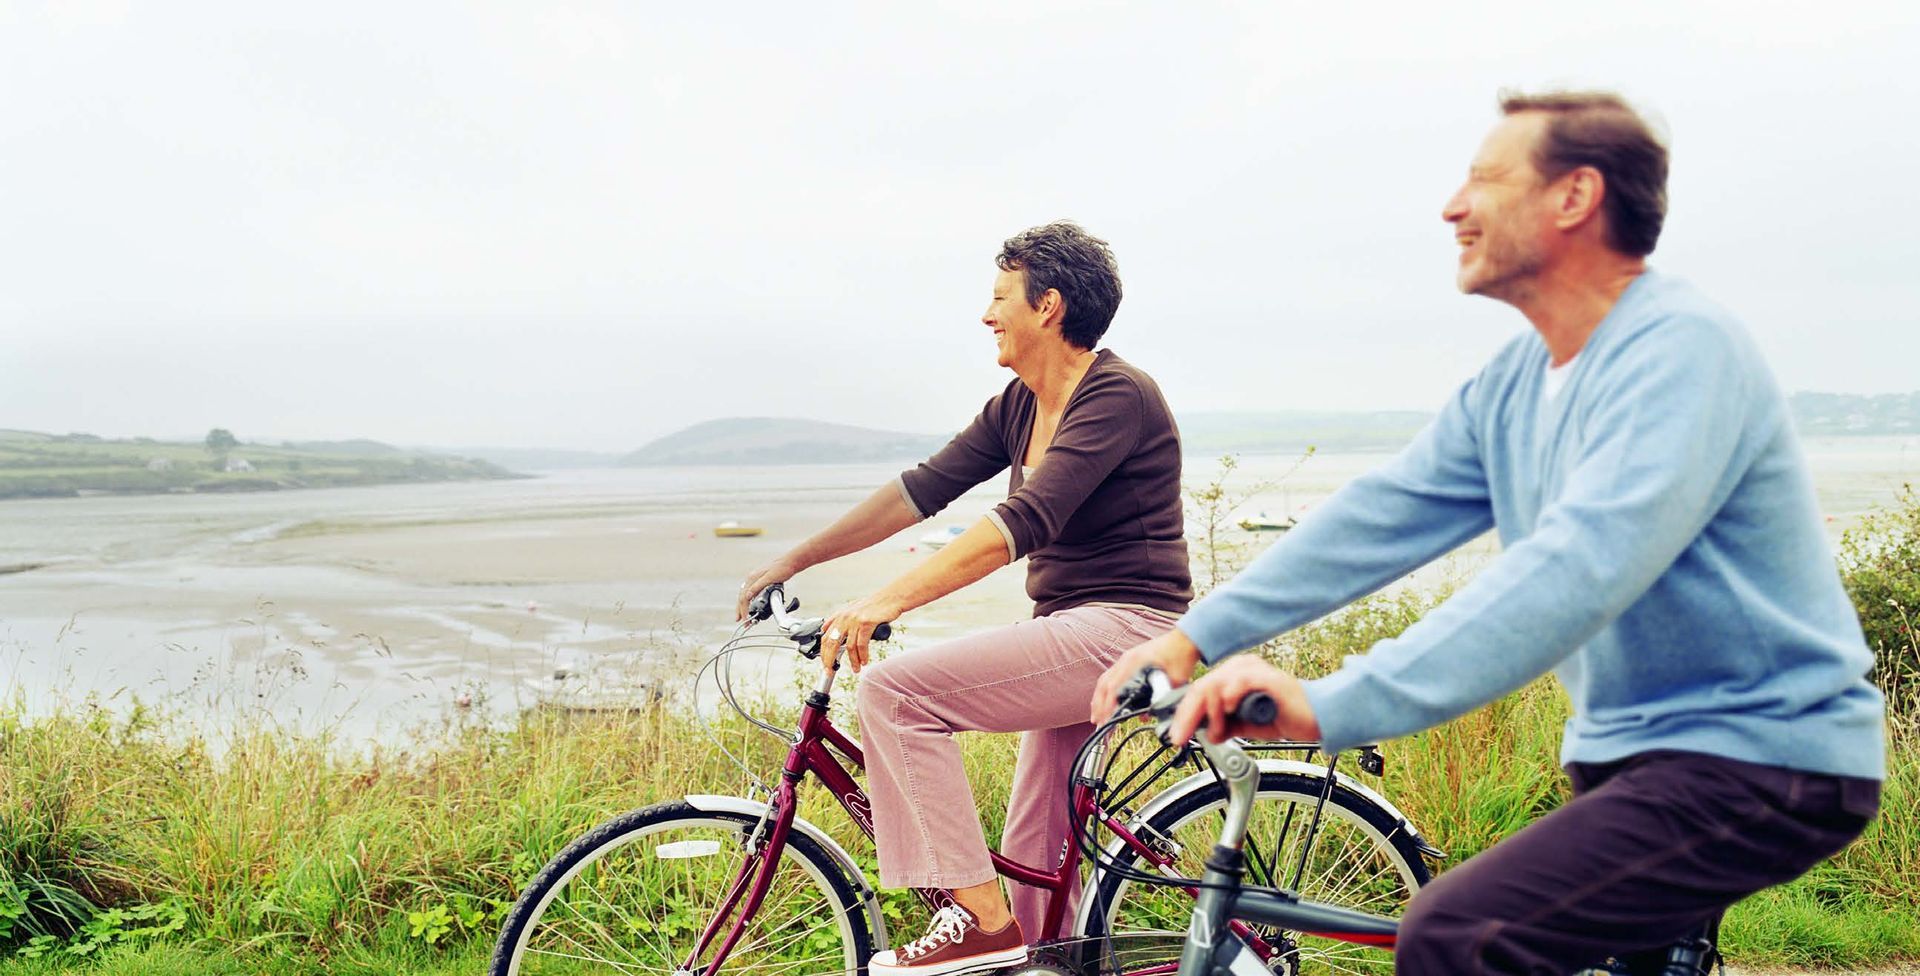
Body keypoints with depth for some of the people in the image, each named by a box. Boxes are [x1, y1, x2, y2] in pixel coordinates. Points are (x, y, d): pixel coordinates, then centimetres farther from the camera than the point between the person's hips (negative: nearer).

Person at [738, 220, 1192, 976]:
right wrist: (796, 560, 9)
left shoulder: (1117, 397, -16)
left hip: (1124, 629, -9)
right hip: (1075, 632, 9)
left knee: (895, 690, -19)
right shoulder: (1020, 405, 11)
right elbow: (924, 488, 12)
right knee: (1034, 861, 12)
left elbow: (1025, 520, -28)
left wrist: (889, 599, -35)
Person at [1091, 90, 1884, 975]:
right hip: (1634, 751, 9)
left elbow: (1576, 569, -32)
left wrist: (1330, 705, -39)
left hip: (1761, 761, -9)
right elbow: (1381, 514, 6)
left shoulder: (1680, 349, -20)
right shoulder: (1511, 386, 9)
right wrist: (1195, 637, -1)